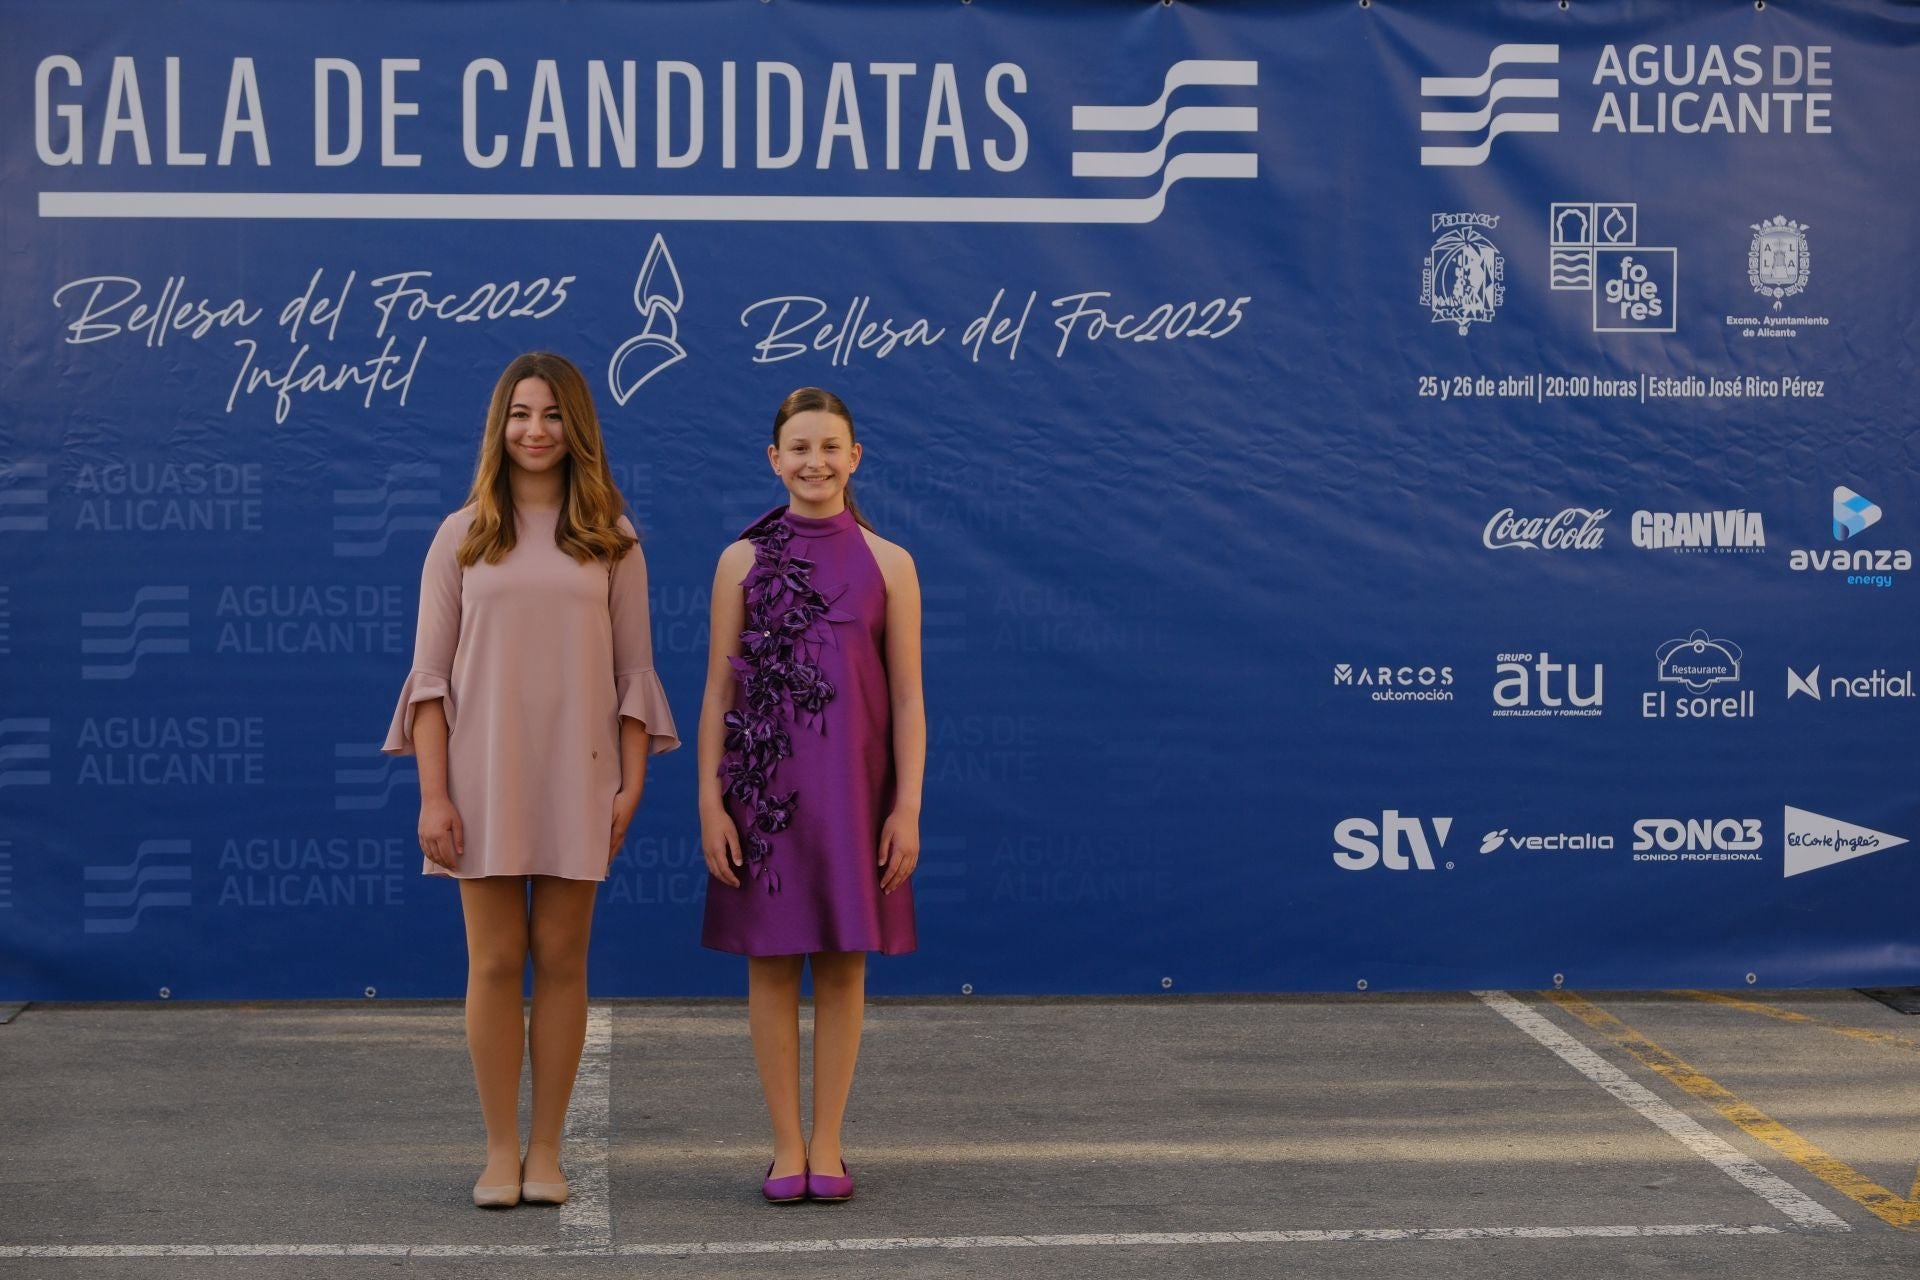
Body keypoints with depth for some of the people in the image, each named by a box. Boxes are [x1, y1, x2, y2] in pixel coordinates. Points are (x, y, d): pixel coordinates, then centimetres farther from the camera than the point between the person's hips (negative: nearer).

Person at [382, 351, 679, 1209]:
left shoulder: (609, 541, 6)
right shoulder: (462, 537, 5)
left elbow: (634, 672, 6)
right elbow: (430, 674, 1)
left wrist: (632, 782, -4)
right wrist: (433, 794, -6)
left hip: (576, 778, 0)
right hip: (485, 776, 0)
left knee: (560, 960, 3)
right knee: (495, 961, 2)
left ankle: (546, 1151, 12)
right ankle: (500, 1151, 11)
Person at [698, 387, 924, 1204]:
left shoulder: (887, 564, 3)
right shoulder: (744, 560, 3)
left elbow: (908, 696, 1)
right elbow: (718, 689, 2)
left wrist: (908, 806, -5)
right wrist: (710, 801, -4)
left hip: (853, 785, 0)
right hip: (765, 785, 0)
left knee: (842, 965, 4)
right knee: (771, 962, 3)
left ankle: (827, 1144, 14)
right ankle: (785, 1146, 13)